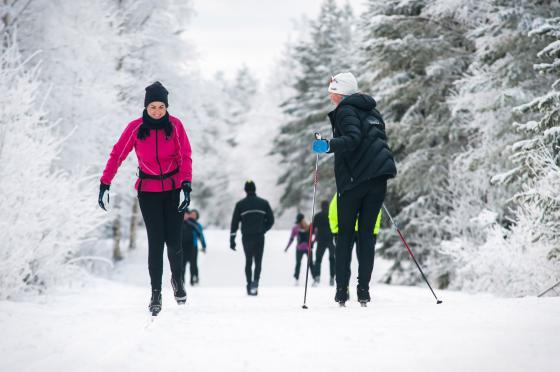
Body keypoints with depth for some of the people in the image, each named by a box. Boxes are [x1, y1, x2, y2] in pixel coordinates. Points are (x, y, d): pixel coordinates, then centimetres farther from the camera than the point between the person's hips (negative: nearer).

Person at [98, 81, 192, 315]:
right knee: (155, 241, -7)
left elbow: (185, 157, -8)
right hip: (148, 190, 0)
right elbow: (117, 155, -4)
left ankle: (177, 279, 24)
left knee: (174, 241, -5)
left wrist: (186, 186, -20)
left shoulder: (175, 125, -6)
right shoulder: (135, 128, -7)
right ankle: (156, 292, 4)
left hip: (173, 188, 0)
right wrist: (104, 184, -11)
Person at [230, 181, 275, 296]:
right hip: (260, 237, 0)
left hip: (247, 237, 0)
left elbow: (234, 223, -2)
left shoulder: (240, 204, -1)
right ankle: (255, 281, -18)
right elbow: (271, 220, 3)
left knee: (248, 261, 12)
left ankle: (250, 286, 8)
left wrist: (232, 240, 2)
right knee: (258, 261, 6)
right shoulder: (264, 203, 2)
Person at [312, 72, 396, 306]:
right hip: (379, 177, 6)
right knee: (367, 233, 7)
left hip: (354, 179, -6)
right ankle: (364, 290, -1)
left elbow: (353, 138, -19)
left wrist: (328, 146, -23)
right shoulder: (372, 112, 21)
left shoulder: (345, 110, -2)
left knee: (345, 234, 3)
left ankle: (342, 289, -1)